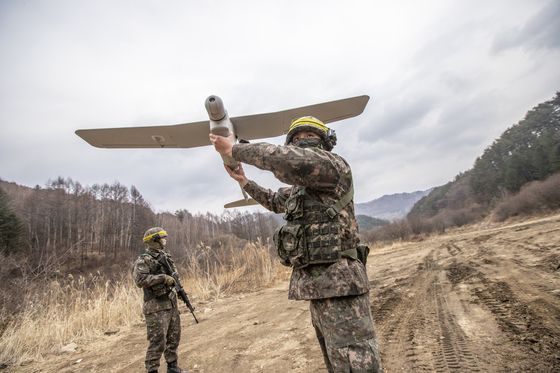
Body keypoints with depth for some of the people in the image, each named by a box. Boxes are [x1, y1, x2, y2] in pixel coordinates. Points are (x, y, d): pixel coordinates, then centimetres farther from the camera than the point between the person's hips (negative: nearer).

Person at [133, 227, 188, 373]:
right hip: (156, 307, -8)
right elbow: (140, 280, -25)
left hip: (171, 304, 8)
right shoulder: (143, 260, -11)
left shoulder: (165, 257, 13)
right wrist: (163, 278, -24)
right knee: (157, 341, -4)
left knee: (174, 338, 16)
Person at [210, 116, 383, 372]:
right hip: (315, 283, 10)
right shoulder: (298, 188, 22)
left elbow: (286, 160, -25)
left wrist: (234, 149, -14)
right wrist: (243, 180, 36)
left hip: (338, 282, -9)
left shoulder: (333, 164, -7)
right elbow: (274, 201, 41)